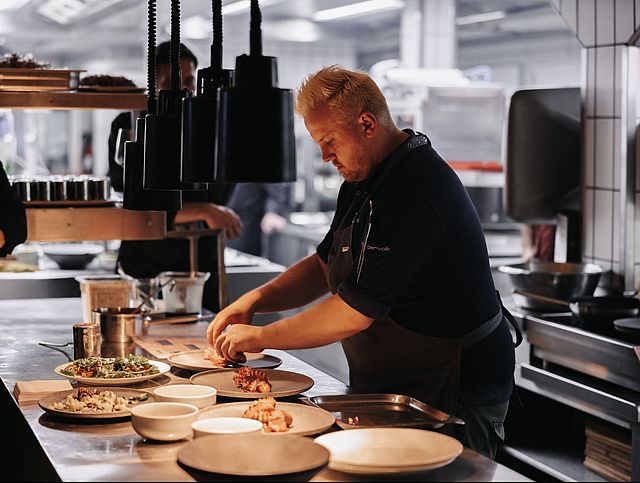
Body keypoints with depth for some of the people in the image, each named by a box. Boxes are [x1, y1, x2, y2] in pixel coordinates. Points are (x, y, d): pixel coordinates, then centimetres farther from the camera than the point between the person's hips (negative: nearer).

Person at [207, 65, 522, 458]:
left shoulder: (413, 193, -25)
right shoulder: (364, 180, 8)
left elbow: (354, 313, -25)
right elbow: (325, 265, 18)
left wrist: (259, 337, -14)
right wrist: (254, 300, 1)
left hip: (455, 396, -9)